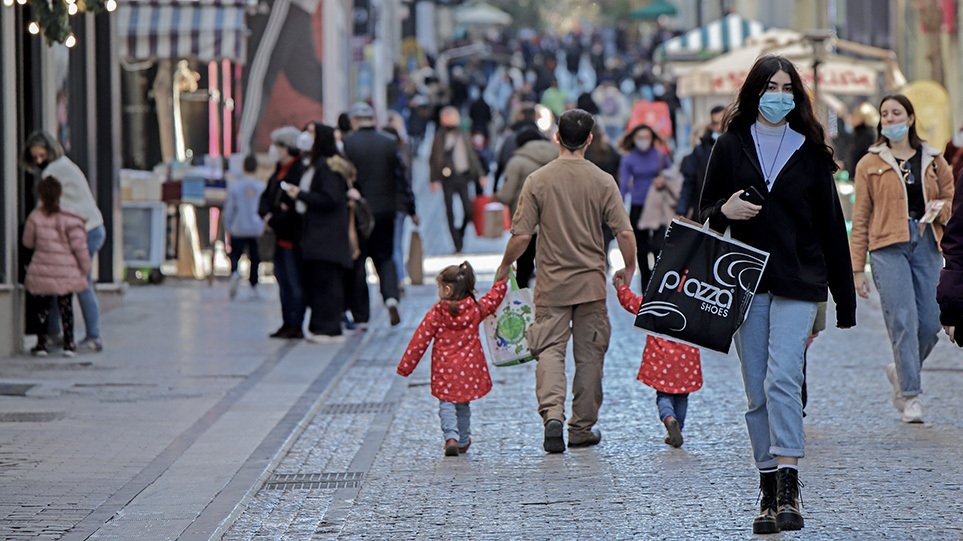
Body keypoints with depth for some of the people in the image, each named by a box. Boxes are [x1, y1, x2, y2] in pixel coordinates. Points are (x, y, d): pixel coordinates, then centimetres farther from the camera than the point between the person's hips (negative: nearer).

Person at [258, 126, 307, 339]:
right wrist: (267, 214, -4)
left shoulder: (300, 172, -15)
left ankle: (296, 325, -2)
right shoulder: (279, 172, 15)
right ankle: (288, 324, 18)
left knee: (295, 282, -5)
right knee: (283, 280, 12)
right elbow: (266, 197, 17)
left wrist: (275, 219, -16)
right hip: (280, 236, 9)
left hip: (294, 238, -9)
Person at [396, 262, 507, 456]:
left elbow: (421, 339, -7)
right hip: (469, 369, 3)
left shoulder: (437, 312, -9)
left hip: (445, 369, -3)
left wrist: (405, 366, -1)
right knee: (463, 405, 19)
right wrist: (502, 281, 37)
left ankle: (451, 437, -18)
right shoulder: (476, 309, -1)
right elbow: (494, 298, 19)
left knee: (446, 404, 3)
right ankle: (463, 442, 25)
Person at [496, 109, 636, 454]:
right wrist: (629, 268, 12)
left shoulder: (538, 180, -7)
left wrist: (504, 267, 9)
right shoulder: (603, 182, -5)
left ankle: (552, 414, -21)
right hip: (591, 283, 1)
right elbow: (625, 234, -6)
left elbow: (522, 236, -8)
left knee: (550, 349, 1)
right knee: (589, 354, 10)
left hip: (552, 283, -1)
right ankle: (582, 428, 15)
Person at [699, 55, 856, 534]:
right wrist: (725, 211, -13)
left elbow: (831, 224, 9)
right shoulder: (731, 147, 8)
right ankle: (770, 492, 10)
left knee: (782, 379, -17)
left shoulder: (810, 151, 7)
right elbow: (705, 211, 13)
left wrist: (844, 297, 8)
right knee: (757, 392, 4)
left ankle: (788, 488, -21)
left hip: (798, 280, -2)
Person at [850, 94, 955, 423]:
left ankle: (901, 372, 27)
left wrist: (941, 209, -4)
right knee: (903, 320, -12)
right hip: (888, 247, -2)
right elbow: (860, 217, 7)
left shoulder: (932, 160, 13)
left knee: (931, 323, -1)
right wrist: (857, 268, 2)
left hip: (926, 244, 3)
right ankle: (911, 396, -7)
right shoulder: (870, 164, 7)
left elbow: (951, 198, 22)